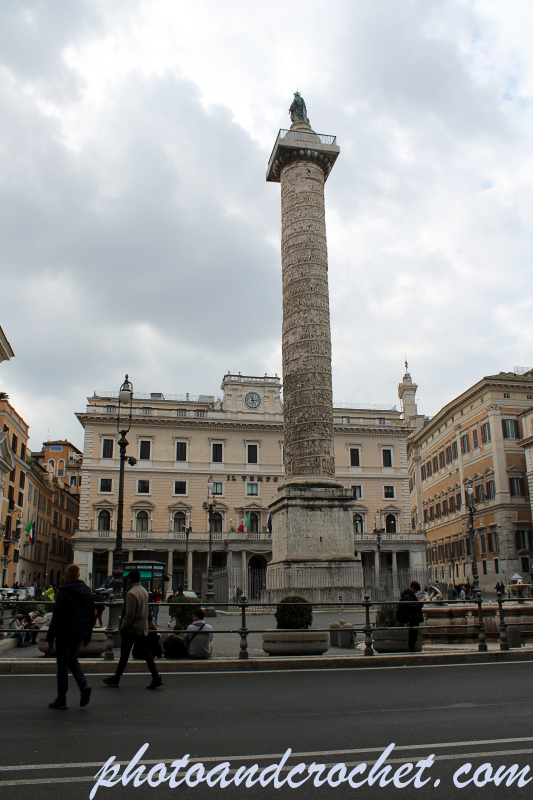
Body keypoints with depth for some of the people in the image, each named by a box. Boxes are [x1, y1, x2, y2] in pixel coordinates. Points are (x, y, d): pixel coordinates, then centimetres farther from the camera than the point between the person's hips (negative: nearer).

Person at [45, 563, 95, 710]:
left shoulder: (64, 592, -14)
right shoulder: (88, 592, 7)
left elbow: (56, 618, -16)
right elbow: (91, 617, 13)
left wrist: (49, 639, -11)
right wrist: (87, 636, 21)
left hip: (65, 634, -6)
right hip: (80, 635, 6)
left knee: (62, 665, 5)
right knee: (73, 661, 22)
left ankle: (61, 700, 10)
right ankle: (83, 685, 0)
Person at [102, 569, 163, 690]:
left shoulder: (131, 593, -17)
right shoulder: (144, 591, 8)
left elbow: (130, 614, -21)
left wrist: (123, 626, -9)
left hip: (131, 629, -7)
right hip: (143, 628, 7)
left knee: (124, 654, 5)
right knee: (145, 653, 8)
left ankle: (115, 679, 18)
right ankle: (156, 678, 1)